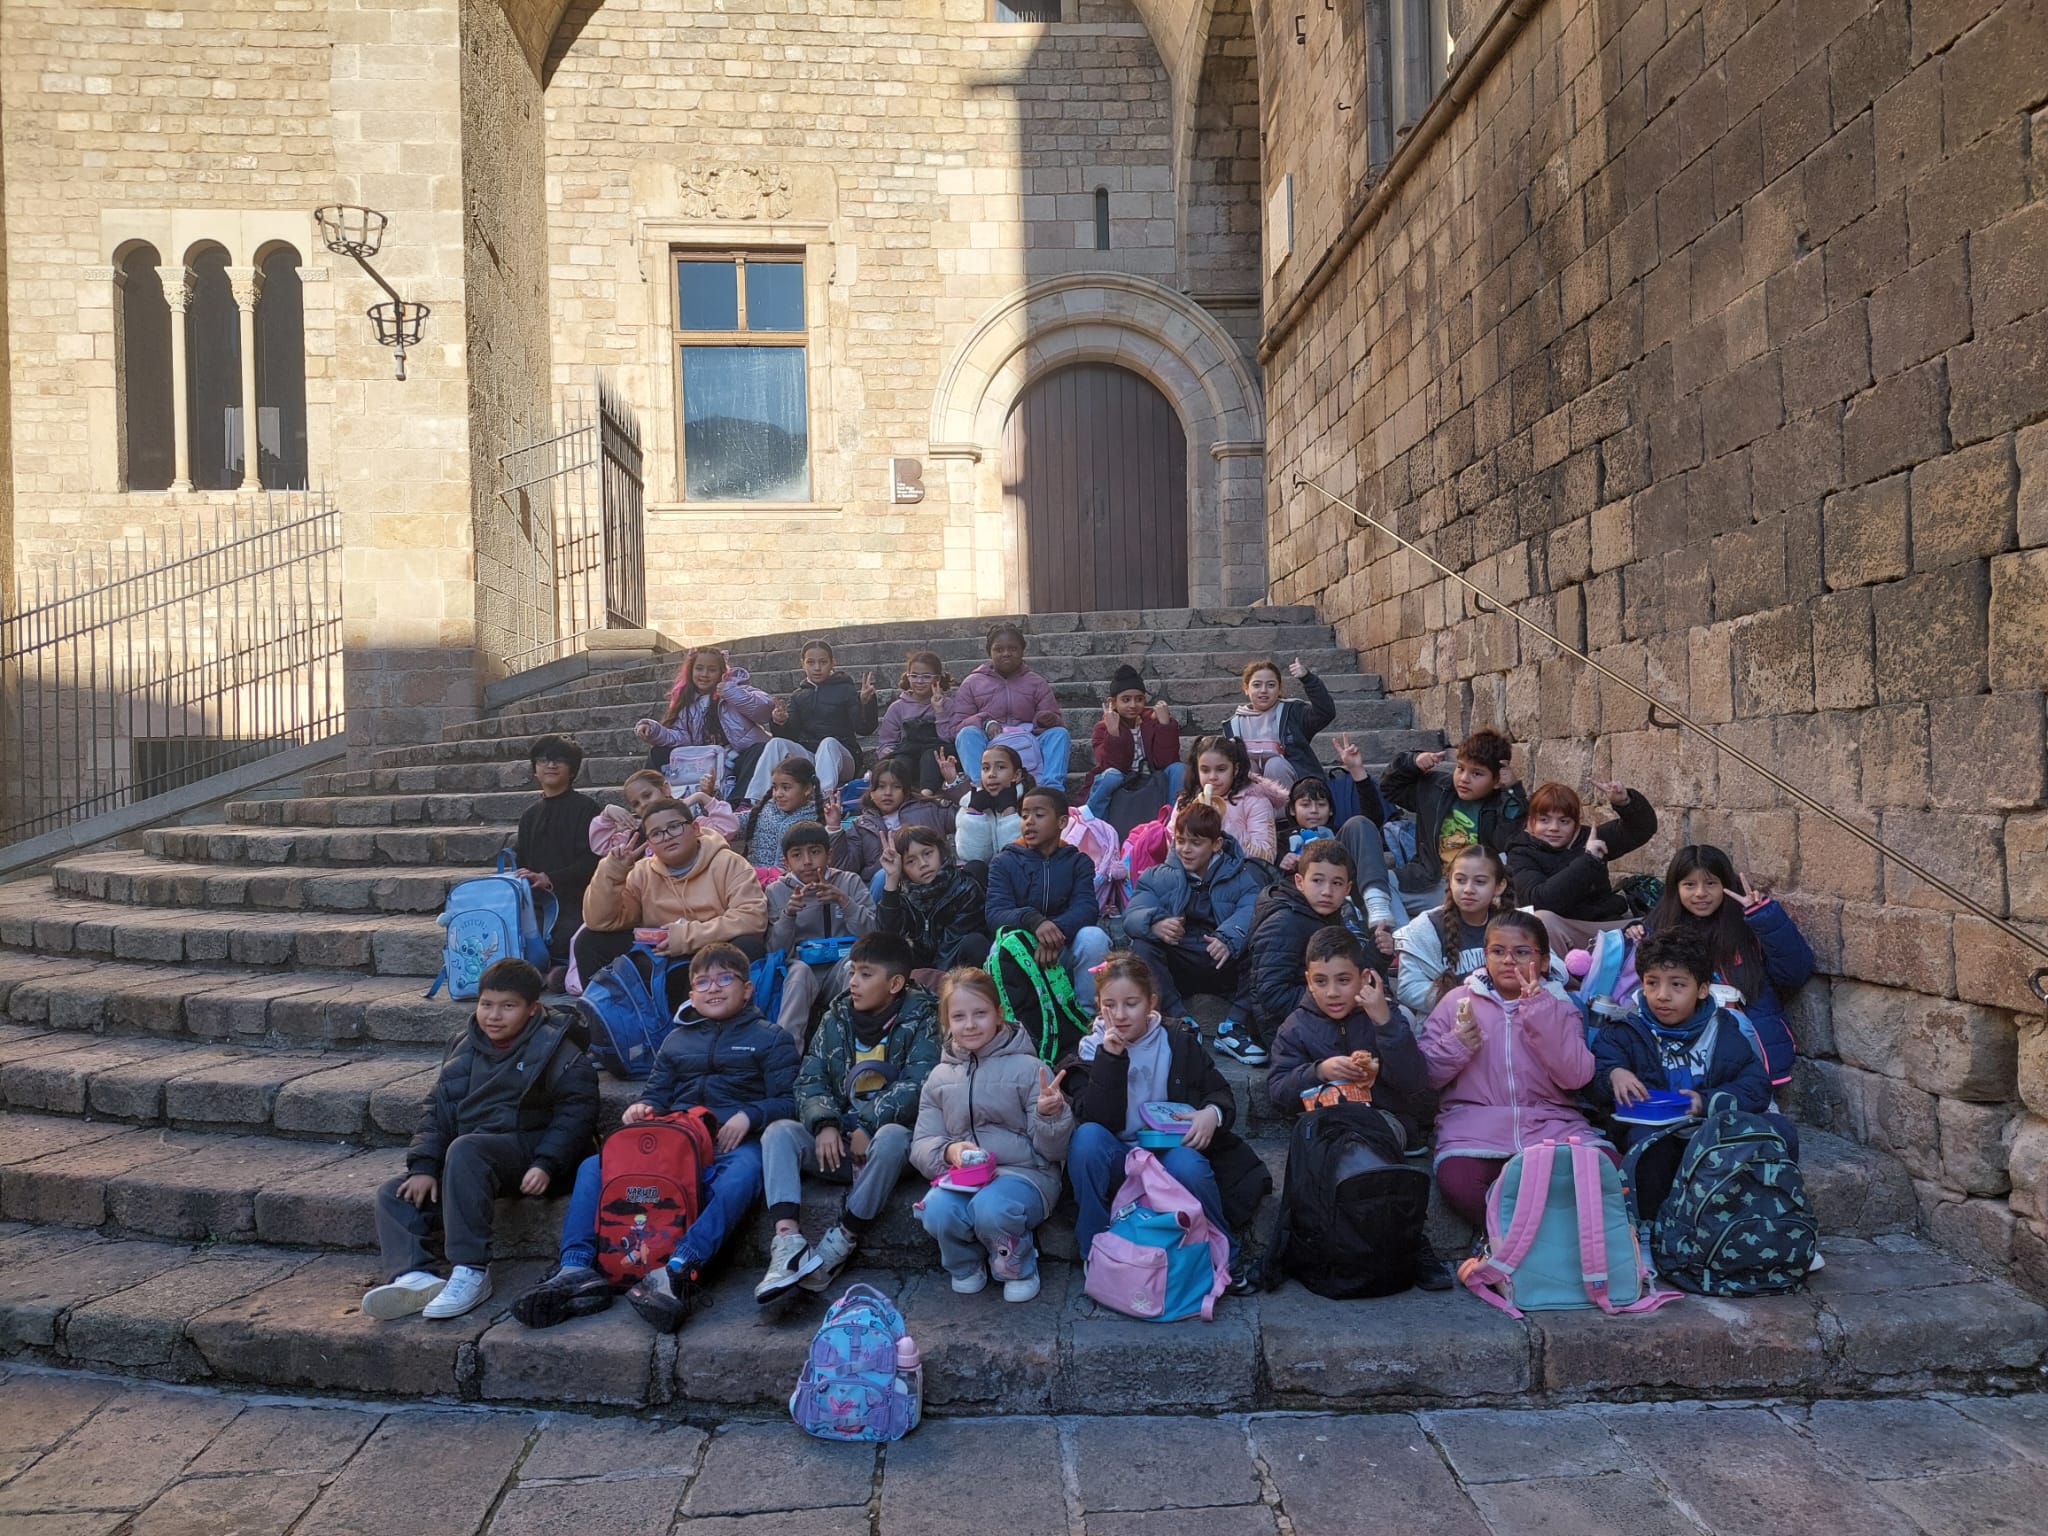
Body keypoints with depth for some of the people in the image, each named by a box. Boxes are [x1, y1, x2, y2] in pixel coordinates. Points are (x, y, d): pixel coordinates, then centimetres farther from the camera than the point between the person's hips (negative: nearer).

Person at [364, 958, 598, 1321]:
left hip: (523, 1148, -8)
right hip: (469, 1157, 8)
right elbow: (437, 1110, 11)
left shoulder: (555, 1048, -6)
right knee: (394, 1195, -7)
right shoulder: (464, 1046, 13)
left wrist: (546, 1164, -21)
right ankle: (413, 1278, -28)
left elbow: (576, 1112, -9)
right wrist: (423, 1166, -3)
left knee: (464, 1150, -36)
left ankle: (471, 1273, -36)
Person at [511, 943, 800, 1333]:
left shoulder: (770, 1038, 13)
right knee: (594, 1166, -14)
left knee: (743, 1172, -40)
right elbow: (658, 1092, 23)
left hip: (733, 1141, -5)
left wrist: (748, 1115, -17)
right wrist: (642, 1107, -1)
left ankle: (678, 1270, -53)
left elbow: (786, 1100, 2)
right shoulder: (677, 1040, 27)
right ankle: (577, 1269, -28)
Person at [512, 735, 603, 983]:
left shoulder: (584, 807, -1)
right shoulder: (529, 815, 20)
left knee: (562, 942, -30)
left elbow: (591, 861, -11)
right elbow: (520, 861, 18)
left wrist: (548, 878, -21)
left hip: (573, 902, -6)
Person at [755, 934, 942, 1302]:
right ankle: (788, 1241, -35)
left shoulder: (920, 1017, -3)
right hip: (837, 1140, 4)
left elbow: (917, 1086, -15)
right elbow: (809, 1078, 5)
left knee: (892, 1136, -37)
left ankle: (842, 1242, -25)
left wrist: (867, 1126, -20)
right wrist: (824, 1123, -14)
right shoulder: (837, 1016, 10)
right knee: (778, 1132, -19)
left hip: (885, 1133, -4)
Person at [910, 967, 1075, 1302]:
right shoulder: (940, 1077, 12)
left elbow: (1053, 1151, -1)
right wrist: (948, 1151, -14)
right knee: (937, 1210, -31)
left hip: (1024, 1173, -2)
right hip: (961, 1176, 3)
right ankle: (965, 1265, 5)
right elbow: (921, 1146, 9)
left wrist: (1051, 1115, -24)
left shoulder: (1027, 1067, 1)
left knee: (991, 1208, -35)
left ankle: (1018, 1267, 0)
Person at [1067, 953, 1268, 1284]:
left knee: (1186, 1165, -35)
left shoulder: (1180, 1043, 3)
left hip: (1172, 1150, 0)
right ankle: (1095, 1253, -18)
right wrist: (1110, 1059, -20)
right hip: (1117, 1163, 1)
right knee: (1087, 1136, -31)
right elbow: (1095, 1119, -11)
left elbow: (1222, 1094, 7)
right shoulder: (1093, 1049, 1)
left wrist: (1213, 1113, -17)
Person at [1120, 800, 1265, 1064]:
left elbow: (1251, 912, -14)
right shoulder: (1157, 877, 9)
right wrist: (1155, 924, -35)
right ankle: (1181, 1022, -27)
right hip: (1176, 967, 1)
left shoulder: (1241, 878, 8)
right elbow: (1132, 915, -10)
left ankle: (1234, 1027, -21)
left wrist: (1230, 938, -37)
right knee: (1142, 946, -27)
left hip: (1223, 968, 0)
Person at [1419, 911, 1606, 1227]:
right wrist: (1455, 1047, -9)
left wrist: (1540, 1014, -10)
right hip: (1475, 1123, -1)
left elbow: (1575, 1076, -2)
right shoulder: (1459, 999, 15)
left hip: (1551, 1124, 2)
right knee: (1456, 1180, -33)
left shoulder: (1558, 1006, 17)